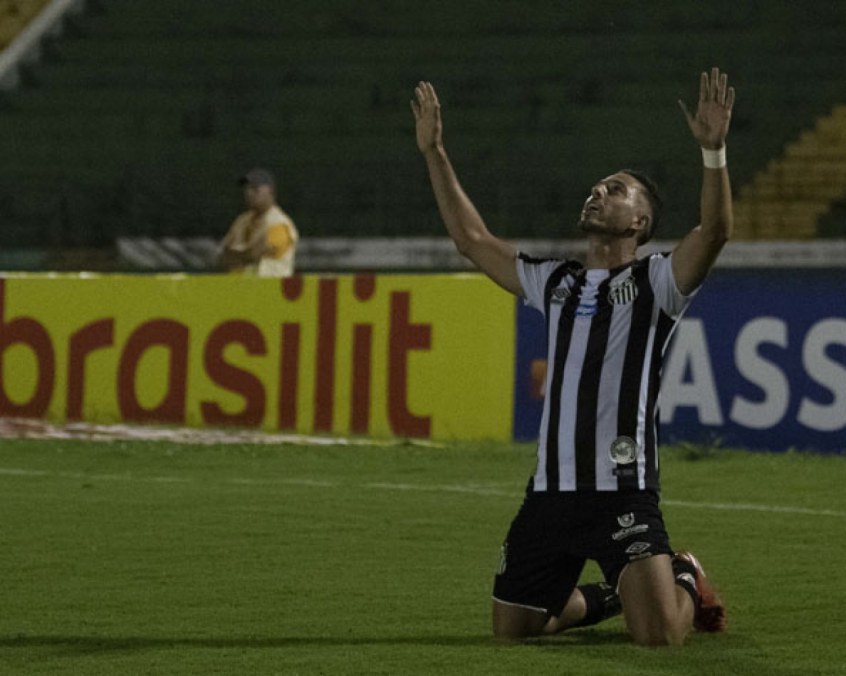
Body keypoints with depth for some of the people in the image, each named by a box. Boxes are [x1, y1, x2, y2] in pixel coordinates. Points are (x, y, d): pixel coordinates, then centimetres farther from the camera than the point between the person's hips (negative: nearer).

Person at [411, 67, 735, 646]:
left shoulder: (654, 283, 1)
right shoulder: (556, 283, 18)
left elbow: (715, 231, -16)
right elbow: (473, 239, 24)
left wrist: (714, 150, -30)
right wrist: (435, 154, 22)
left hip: (623, 492, -6)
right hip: (549, 491, 6)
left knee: (660, 635, -18)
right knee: (510, 630, 9)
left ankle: (686, 581, 17)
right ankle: (601, 598, 35)